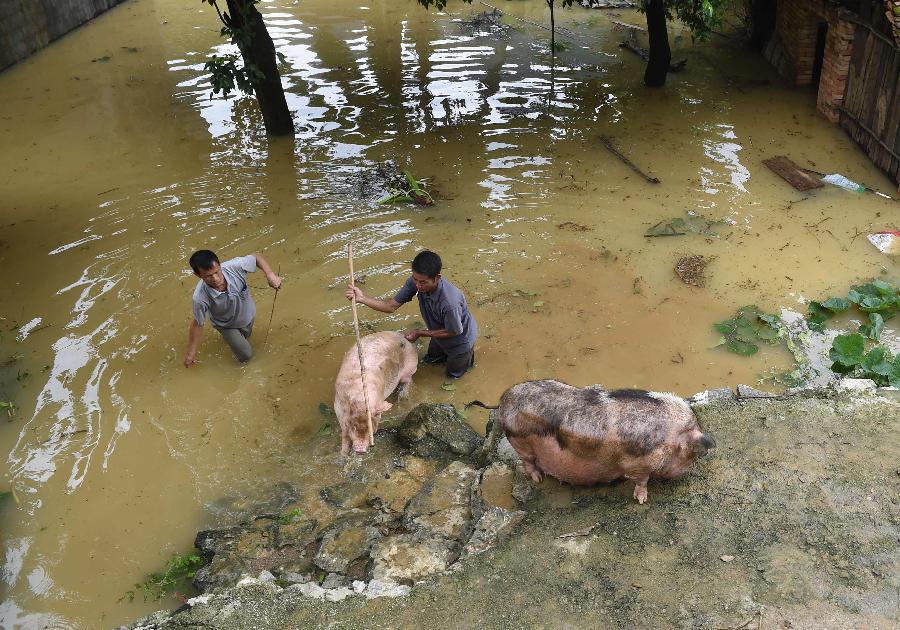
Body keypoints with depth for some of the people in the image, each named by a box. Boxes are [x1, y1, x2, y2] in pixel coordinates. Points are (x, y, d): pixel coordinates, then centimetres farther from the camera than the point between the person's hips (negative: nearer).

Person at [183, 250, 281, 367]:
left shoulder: (235, 266, -41)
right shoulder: (201, 298, -43)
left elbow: (256, 257, -20)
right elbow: (197, 323, -25)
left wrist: (270, 274, -37)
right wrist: (191, 351, -13)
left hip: (247, 313, 3)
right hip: (227, 325, -3)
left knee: (245, 337, 32)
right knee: (245, 356, 11)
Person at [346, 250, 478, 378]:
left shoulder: (449, 302, -48)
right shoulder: (415, 281, -29)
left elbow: (453, 332, -28)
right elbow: (391, 306, -19)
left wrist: (420, 332, -24)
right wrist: (362, 298, -32)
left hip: (460, 338, -6)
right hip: (441, 330, 6)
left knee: (453, 373, 21)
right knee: (430, 359, 30)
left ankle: (468, 354, 41)